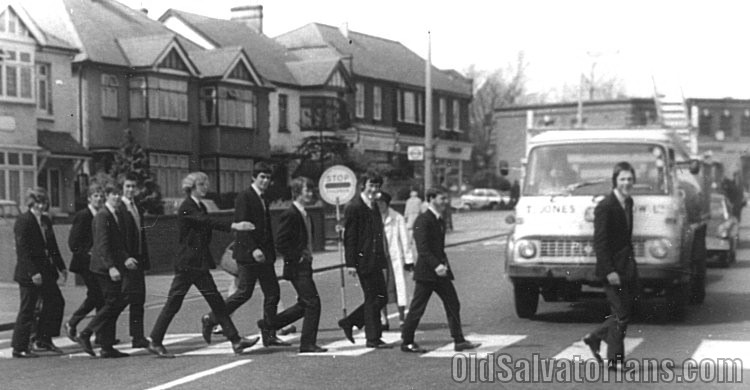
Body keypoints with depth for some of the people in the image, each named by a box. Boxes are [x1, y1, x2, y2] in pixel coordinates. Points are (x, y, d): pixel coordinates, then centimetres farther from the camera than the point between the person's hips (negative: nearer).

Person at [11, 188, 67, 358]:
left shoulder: (46, 221, 12)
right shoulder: (23, 221, -13)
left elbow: (53, 247, 18)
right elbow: (22, 250, -18)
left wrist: (61, 267, 14)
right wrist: (33, 273, -23)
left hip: (46, 272, 8)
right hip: (29, 273, -8)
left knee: (56, 302, 9)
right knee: (27, 310, -2)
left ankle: (44, 340, 22)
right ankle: (19, 348, 7)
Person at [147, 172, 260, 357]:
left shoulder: (201, 207, 15)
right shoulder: (186, 208, -13)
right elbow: (208, 222, -26)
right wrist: (233, 226, -35)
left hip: (200, 263, 9)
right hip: (187, 263, -9)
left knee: (216, 302, 4)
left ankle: (235, 340, 2)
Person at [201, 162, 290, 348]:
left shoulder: (262, 199, 17)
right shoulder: (244, 197, -9)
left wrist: (271, 252, 16)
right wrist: (253, 249, -27)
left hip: (263, 255, 8)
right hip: (248, 255, -8)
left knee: (272, 293, 4)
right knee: (244, 293, -6)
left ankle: (269, 335, 9)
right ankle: (211, 319, 9)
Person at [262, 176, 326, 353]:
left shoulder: (305, 215, 14)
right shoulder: (290, 215, -15)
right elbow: (280, 243, -18)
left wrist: (307, 256, 14)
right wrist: (296, 258, -16)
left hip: (305, 266, 10)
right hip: (297, 267, -10)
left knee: (304, 305, 15)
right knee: (313, 303, -8)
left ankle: (268, 324, 24)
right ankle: (308, 343, 0)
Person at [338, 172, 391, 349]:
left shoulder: (374, 207, 15)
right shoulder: (354, 207, -11)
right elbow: (349, 237, -13)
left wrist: (381, 258, 16)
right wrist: (351, 263, -17)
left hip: (375, 260, 9)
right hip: (363, 260, -9)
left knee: (380, 297, 10)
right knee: (372, 299, -3)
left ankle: (349, 322, 22)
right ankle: (373, 338, 6)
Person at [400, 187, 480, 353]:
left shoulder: (440, 221, 15)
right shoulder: (423, 221, -14)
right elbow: (422, 248, -22)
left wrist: (444, 264, 8)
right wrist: (435, 265, -30)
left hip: (440, 271, 9)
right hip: (425, 271, -9)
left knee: (453, 305, 5)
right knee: (417, 308, 0)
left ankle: (459, 341, 8)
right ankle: (406, 342, 11)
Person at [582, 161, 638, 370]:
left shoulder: (628, 202, 10)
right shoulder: (605, 207, -16)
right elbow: (599, 242, -18)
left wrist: (632, 264, 14)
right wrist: (609, 271, -22)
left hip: (627, 267, 8)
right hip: (613, 268, -8)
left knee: (627, 312, 13)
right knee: (621, 314, -3)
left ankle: (595, 338, 30)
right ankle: (615, 359, 7)